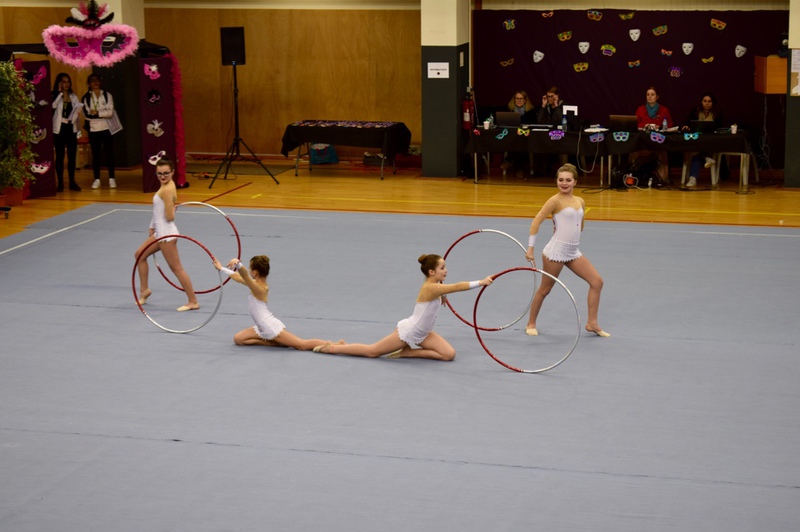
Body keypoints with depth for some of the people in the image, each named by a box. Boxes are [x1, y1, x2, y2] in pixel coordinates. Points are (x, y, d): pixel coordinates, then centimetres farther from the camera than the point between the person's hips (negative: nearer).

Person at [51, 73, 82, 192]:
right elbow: (53, 105, -22)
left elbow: (78, 110, 16)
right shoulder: (55, 96, -2)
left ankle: (72, 182, 12)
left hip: (71, 128, 4)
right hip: (59, 128, -4)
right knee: (60, 156, -1)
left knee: (72, 156, 5)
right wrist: (59, 92, -17)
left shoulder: (73, 97, 13)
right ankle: (60, 183, 3)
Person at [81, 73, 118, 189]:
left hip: (107, 129, 0)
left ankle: (111, 178, 5)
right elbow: (87, 115, -8)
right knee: (95, 155, 3)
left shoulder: (107, 95, 4)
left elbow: (110, 112, -7)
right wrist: (103, 114, -10)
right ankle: (97, 179, 7)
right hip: (93, 130, 0)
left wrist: (96, 112, -11)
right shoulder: (85, 98, 3)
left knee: (109, 153, 0)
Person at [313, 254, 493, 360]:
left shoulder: (435, 286, 0)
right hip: (408, 331, -9)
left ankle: (407, 353, 4)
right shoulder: (431, 288, -27)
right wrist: (481, 282, -43)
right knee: (372, 351, 2)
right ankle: (332, 348, 16)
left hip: (422, 333, 9)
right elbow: (457, 287, -40)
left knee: (449, 354, -3)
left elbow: (439, 303, 27)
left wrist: (442, 297, 11)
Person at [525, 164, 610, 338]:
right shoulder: (556, 201, -12)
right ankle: (531, 324, 22)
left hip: (573, 252, 7)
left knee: (597, 281, 2)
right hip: (556, 252, -7)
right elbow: (536, 222, -16)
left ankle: (592, 323, 9)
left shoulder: (580, 201, 8)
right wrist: (530, 248, -19)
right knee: (545, 289, 4)